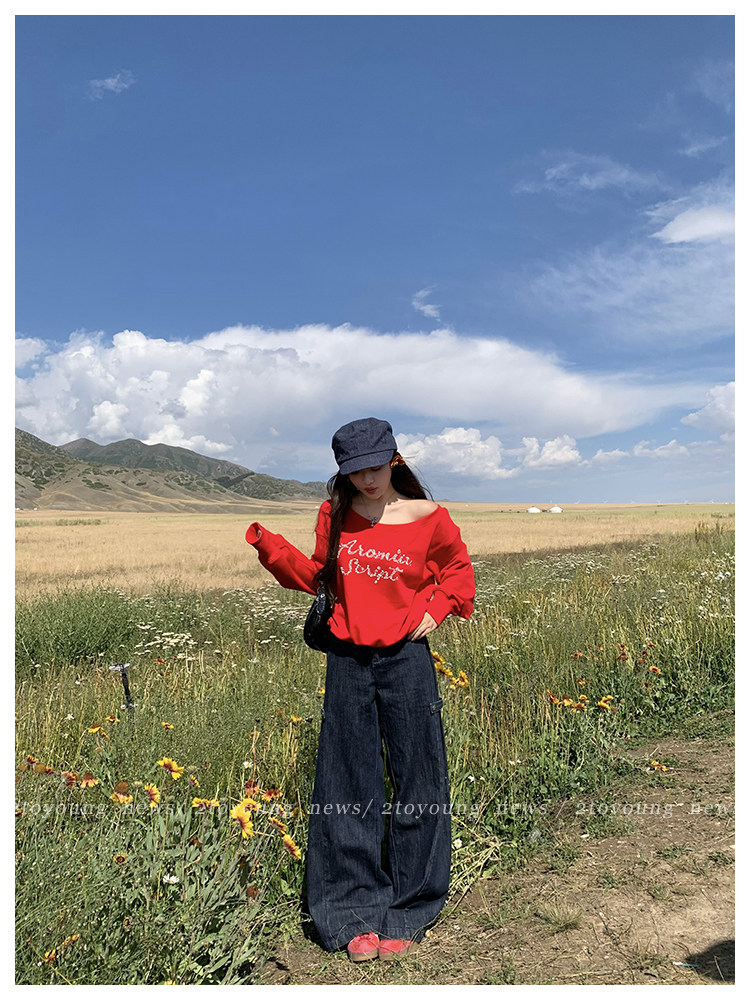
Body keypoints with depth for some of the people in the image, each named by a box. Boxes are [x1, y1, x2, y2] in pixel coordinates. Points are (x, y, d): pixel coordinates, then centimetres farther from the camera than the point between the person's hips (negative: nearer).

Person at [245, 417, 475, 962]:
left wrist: (435, 610, -3)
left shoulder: (428, 517, -4)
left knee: (415, 784, 7)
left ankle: (404, 915, 28)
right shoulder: (336, 515, 3)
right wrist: (271, 547, 1)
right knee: (347, 789, 8)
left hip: (405, 659, -2)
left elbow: (458, 569, 12)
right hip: (347, 661, 2)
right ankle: (357, 915, 26)